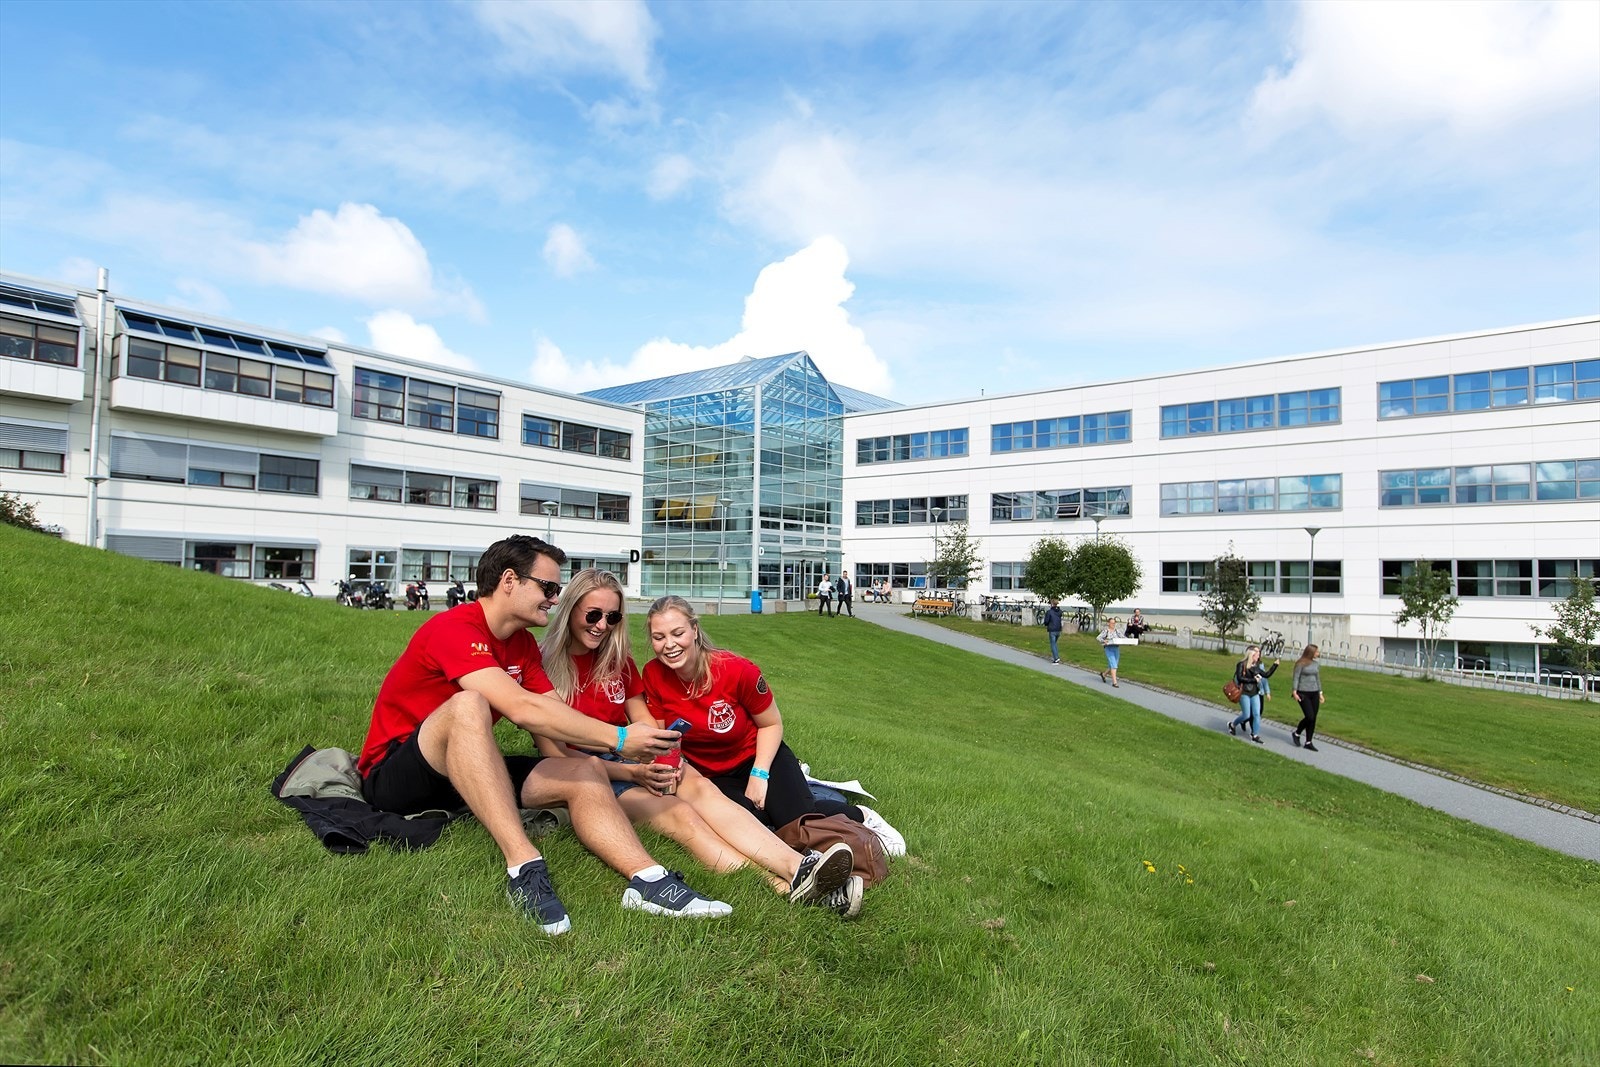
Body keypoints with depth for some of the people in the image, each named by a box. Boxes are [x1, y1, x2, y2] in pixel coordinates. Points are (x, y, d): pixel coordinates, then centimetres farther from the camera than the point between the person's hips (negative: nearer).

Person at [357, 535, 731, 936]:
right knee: (468, 704, -36)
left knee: (584, 772, -11)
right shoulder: (453, 628, -21)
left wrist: (635, 765, -14)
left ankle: (647, 877, -26)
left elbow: (557, 717, -2)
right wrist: (618, 739, -31)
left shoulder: (522, 643, 6)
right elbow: (523, 710, -34)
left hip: (464, 775, 8)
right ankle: (523, 867, -41)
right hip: (391, 777, -7)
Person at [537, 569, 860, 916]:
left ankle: (797, 868, -45)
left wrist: (665, 757, -9)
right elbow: (554, 751, -11)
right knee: (676, 812, -30)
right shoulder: (546, 665, -6)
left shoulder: (617, 659, 11)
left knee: (699, 787, -26)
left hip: (631, 759, 5)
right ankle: (783, 887, -46)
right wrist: (631, 773, -20)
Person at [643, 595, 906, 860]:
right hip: (710, 775, 2)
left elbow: (772, 724, -8)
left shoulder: (738, 671, -25)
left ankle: (861, 815, 8)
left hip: (759, 756, -2)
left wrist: (759, 774, -17)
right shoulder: (653, 675, -18)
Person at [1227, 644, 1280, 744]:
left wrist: (1275, 665, 11)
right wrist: (1253, 680, -17)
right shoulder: (1241, 664, -9)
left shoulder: (1256, 666, 11)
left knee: (1257, 714, 0)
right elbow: (1239, 678, -17)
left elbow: (1266, 674, 15)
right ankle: (1232, 725, 21)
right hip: (1244, 693, -6)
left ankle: (1255, 735, 7)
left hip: (1255, 694, 6)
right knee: (1247, 715, -5)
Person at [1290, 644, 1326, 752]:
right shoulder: (1301, 664, -8)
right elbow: (1295, 678, -9)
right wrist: (1294, 692, -14)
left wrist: (1320, 693, 16)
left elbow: (1318, 679, 18)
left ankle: (1308, 743, 12)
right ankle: (1296, 733, 13)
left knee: (1313, 719, 4)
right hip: (1303, 693, -6)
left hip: (1314, 694, 6)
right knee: (1309, 717, -12)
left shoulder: (1315, 664, 11)